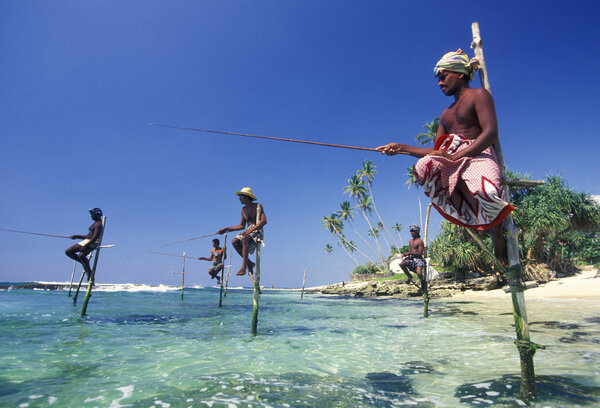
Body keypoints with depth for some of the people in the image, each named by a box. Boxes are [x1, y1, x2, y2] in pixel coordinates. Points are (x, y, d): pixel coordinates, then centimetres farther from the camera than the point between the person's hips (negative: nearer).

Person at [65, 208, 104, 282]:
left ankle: (90, 274, -21)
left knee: (81, 255, -36)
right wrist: (76, 236, 23)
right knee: (68, 251, 4)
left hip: (92, 243, -11)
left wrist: (86, 246, -29)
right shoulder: (96, 223, 22)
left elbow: (95, 237, -22)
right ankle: (84, 263, 4)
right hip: (86, 241, 11)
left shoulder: (99, 224, -10)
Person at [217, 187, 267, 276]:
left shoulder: (258, 206, -3)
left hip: (258, 232, -7)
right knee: (234, 241, -20)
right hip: (248, 232, 7)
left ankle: (243, 266, -39)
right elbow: (242, 226, 21)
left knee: (245, 238, -36)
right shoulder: (243, 209, 17)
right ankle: (249, 263, -12)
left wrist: (250, 230, -27)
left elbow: (264, 221, -17)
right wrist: (227, 229, 12)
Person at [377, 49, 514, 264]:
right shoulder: (446, 114, 29)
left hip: (477, 157, -6)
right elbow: (436, 152, 23)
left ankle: (496, 227, -5)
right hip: (453, 164, 6)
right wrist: (402, 148, 13)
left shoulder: (479, 95, 8)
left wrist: (455, 157, -19)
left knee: (485, 192, -40)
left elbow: (491, 133, -10)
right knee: (422, 168, -29)